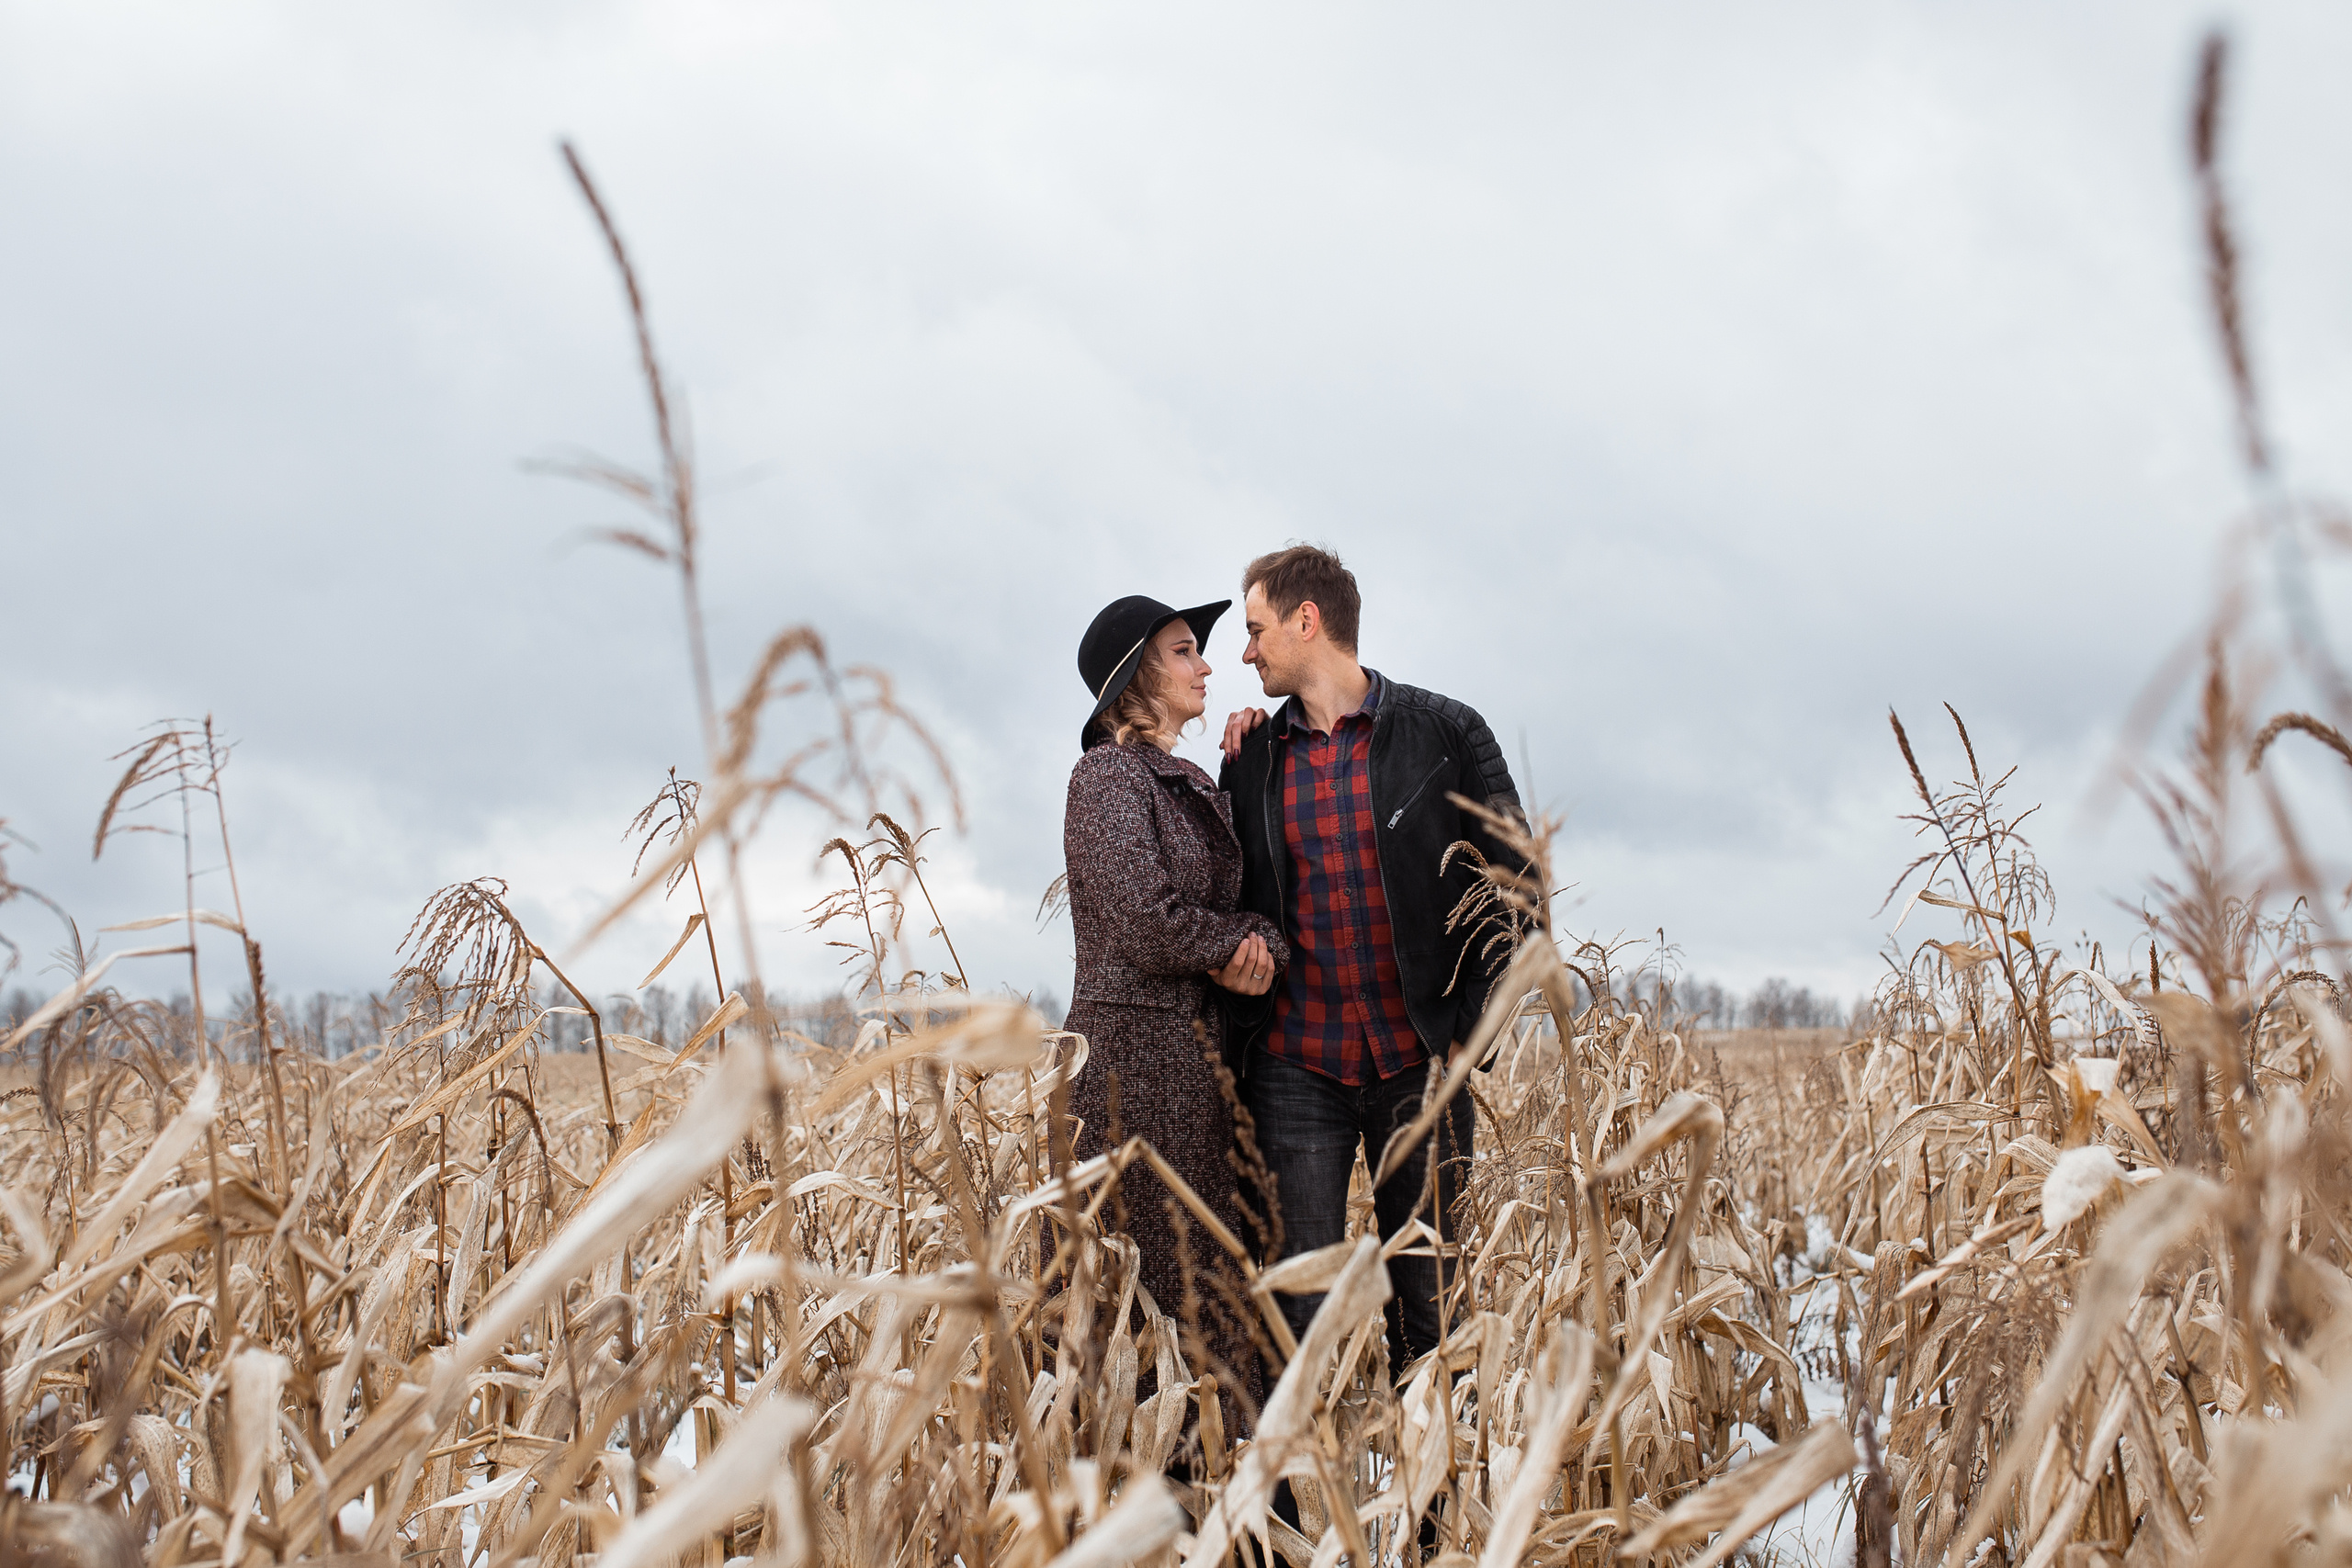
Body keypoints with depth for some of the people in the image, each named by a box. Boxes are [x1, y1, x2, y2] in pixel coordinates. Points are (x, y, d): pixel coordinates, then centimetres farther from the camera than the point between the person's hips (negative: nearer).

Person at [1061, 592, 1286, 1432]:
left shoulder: (1191, 784, 19)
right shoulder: (1108, 774, -8)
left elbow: (1243, 900, 15)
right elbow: (1146, 922, -18)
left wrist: (1259, 944, -7)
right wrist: (1233, 942, -2)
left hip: (1198, 1057, 8)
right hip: (1137, 1054, -8)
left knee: (1217, 1280, 7)